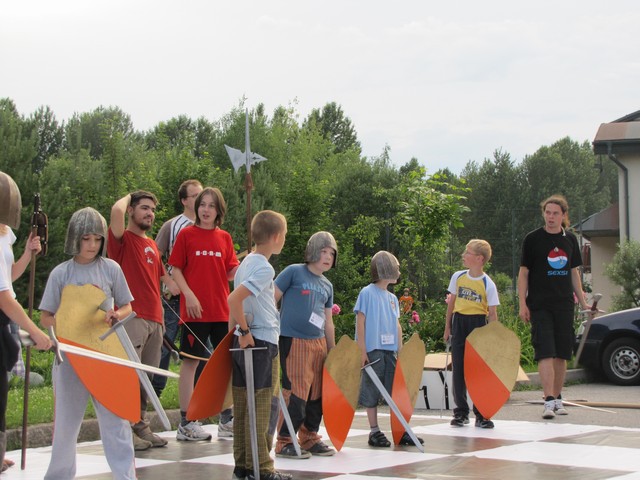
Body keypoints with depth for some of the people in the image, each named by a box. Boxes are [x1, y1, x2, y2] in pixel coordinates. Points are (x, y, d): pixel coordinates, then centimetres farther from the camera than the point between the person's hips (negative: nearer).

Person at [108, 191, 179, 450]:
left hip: (154, 320, 7)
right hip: (131, 317, -7)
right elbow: (116, 210, -18)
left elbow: (162, 279, 28)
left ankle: (142, 427, 14)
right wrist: (128, 196, 1)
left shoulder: (152, 245, 23)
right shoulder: (122, 239, 0)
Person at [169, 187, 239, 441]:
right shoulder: (186, 234, -1)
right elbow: (176, 269, -3)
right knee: (191, 362, -1)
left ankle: (227, 420, 19)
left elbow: (231, 273, 9)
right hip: (195, 309, -4)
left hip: (222, 310, 5)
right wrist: (189, 295, -14)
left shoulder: (225, 237, 10)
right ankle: (186, 422, 4)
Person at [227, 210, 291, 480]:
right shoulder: (264, 268, -15)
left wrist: (240, 330, 16)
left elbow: (237, 299, 17)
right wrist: (245, 331, -18)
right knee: (263, 408, -4)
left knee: (243, 406, 10)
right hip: (263, 343, -9)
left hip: (245, 343, 9)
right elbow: (234, 299, -26)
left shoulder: (246, 263, 13)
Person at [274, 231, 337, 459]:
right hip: (294, 341, -7)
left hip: (319, 343, 7)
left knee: (316, 394, 9)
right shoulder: (294, 272, -1)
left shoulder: (327, 286, 18)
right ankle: (285, 442, -2)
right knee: (296, 392, -10)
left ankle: (309, 439, 21)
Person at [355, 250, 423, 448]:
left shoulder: (392, 298, 14)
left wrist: (400, 350, 10)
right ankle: (374, 432, 7)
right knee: (372, 392, 1)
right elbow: (360, 322, -8)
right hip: (373, 350, -6)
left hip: (390, 350, 6)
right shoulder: (367, 293, -5)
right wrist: (362, 351, -13)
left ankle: (401, 431, 8)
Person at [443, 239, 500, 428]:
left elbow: (492, 313, -6)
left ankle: (481, 414, 6)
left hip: (477, 325, -4)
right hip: (459, 323, 4)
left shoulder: (488, 284, -7)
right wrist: (447, 327, 13)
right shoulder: (458, 277, 4)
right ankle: (461, 412, 14)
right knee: (458, 369, 5)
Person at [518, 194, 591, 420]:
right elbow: (523, 272, -1)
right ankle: (549, 401, -16)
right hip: (540, 306, -4)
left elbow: (574, 272, 17)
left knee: (562, 354, 8)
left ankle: (558, 398, 19)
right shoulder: (533, 239, -3)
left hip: (564, 305, 4)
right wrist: (523, 304, -7)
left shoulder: (570, 239, 9)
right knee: (545, 352, -13)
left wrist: (582, 301, 13)